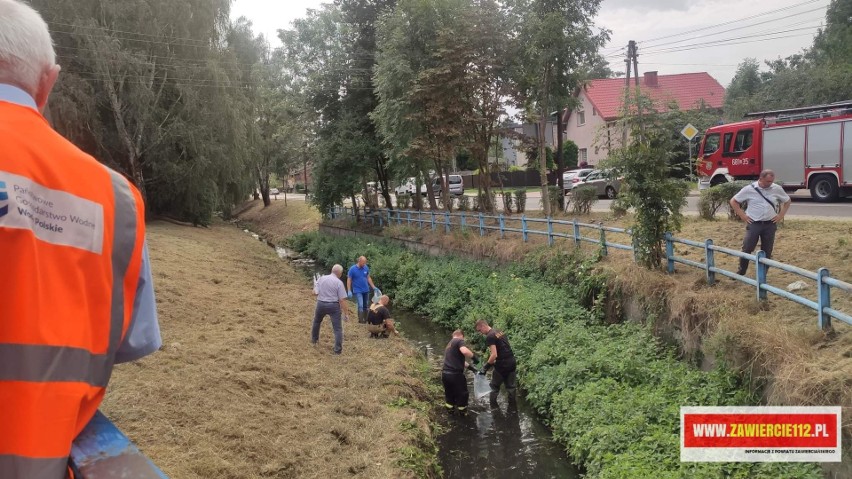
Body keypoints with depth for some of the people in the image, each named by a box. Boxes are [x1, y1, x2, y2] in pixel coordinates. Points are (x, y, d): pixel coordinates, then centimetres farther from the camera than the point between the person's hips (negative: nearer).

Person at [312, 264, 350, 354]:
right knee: (337, 328, 2)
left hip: (321, 304, 4)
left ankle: (314, 340, 47)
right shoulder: (339, 283, -11)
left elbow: (315, 292, -3)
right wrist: (346, 313, -9)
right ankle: (338, 349, 0)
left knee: (316, 322, 30)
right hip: (334, 305, -4)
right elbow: (342, 299, -13)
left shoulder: (321, 278, -1)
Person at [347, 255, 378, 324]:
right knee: (360, 306, -12)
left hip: (366, 290, 5)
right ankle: (361, 320, -3)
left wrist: (374, 287, 9)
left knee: (366, 306, 12)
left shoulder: (366, 268, -1)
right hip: (358, 291, -5)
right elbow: (349, 280, -8)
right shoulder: (352, 269, -13)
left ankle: (366, 319, 24)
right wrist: (349, 291, -14)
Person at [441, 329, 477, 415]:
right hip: (455, 374, -7)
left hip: (445, 374, 8)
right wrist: (474, 357, -9)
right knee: (462, 395, 13)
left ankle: (450, 412, 36)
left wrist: (470, 367, 37)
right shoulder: (459, 341, -4)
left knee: (449, 394, 25)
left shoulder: (449, 345, 23)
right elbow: (465, 351, -26)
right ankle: (463, 413, 26)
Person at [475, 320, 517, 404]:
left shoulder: (490, 336, -14)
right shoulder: (500, 332, 13)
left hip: (502, 365, -8)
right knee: (511, 387, 14)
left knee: (494, 387, 9)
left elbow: (494, 355, -21)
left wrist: (485, 367, -11)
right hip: (512, 362, 8)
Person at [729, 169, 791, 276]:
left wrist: (781, 215, 7)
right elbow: (733, 201, 2)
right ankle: (741, 272, 13)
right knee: (747, 249, -2)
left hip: (770, 224, 2)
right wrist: (742, 215, -3)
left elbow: (787, 201, 18)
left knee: (767, 252, 7)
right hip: (753, 224, -2)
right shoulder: (749, 189, -6)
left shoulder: (777, 189, 2)